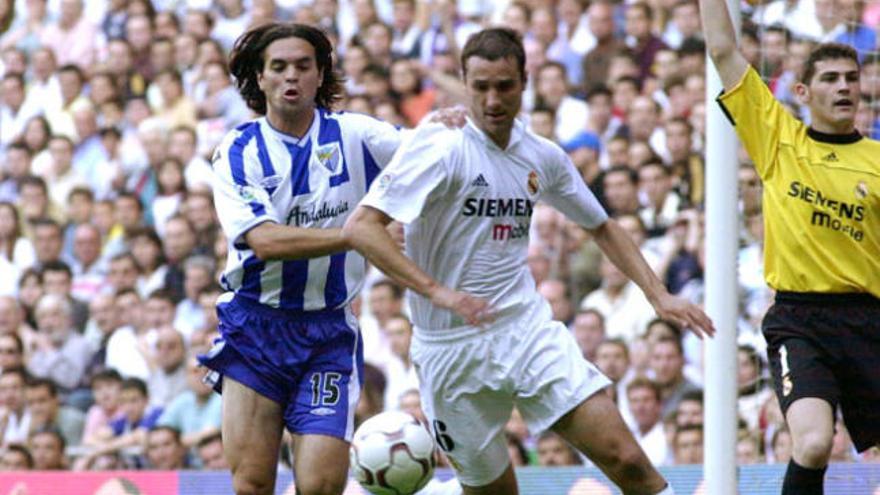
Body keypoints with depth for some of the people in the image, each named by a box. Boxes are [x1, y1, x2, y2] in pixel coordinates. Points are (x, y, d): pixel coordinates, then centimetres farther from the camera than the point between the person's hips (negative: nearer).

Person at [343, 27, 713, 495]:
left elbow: (601, 227, 21)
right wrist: (437, 291, -30)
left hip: (529, 329, 4)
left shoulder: (543, 157, 5)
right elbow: (360, 227, -22)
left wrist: (658, 295, 10)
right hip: (452, 347, -4)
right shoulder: (441, 148, -13)